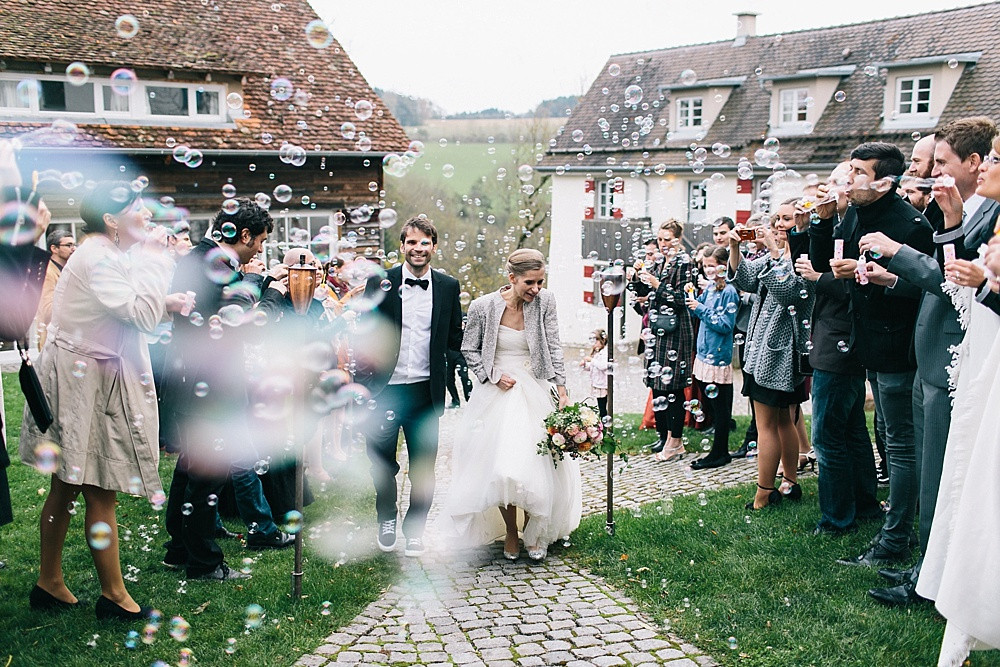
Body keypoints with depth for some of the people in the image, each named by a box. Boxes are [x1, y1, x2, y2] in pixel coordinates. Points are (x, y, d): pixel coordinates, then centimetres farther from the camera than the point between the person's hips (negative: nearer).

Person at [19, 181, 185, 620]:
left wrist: (164, 303, 4)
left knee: (66, 486, 17)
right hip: (88, 382, -11)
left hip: (82, 378, 11)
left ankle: (49, 582, 28)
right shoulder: (99, 258, -18)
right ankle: (113, 595, 7)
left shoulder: (102, 254, 14)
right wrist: (154, 257, -17)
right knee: (101, 494, -3)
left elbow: (121, 312, 17)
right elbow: (142, 315, -26)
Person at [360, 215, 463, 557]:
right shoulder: (380, 283, 0)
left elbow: (456, 339, 10)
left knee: (424, 468, 9)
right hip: (385, 389, -1)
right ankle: (387, 519, 35)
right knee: (382, 463, 9)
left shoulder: (448, 287, 6)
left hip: (426, 392, 1)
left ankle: (414, 530, 27)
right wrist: (363, 379, -8)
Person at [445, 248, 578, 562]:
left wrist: (562, 390, -10)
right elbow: (469, 350, 3)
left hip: (536, 392, 1)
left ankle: (533, 532, 20)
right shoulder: (483, 306, -10)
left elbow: (554, 348, -3)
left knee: (536, 464, -3)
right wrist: (493, 376, -9)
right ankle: (510, 534, 17)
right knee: (500, 467, -4)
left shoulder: (545, 302, -6)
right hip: (497, 392, -1)